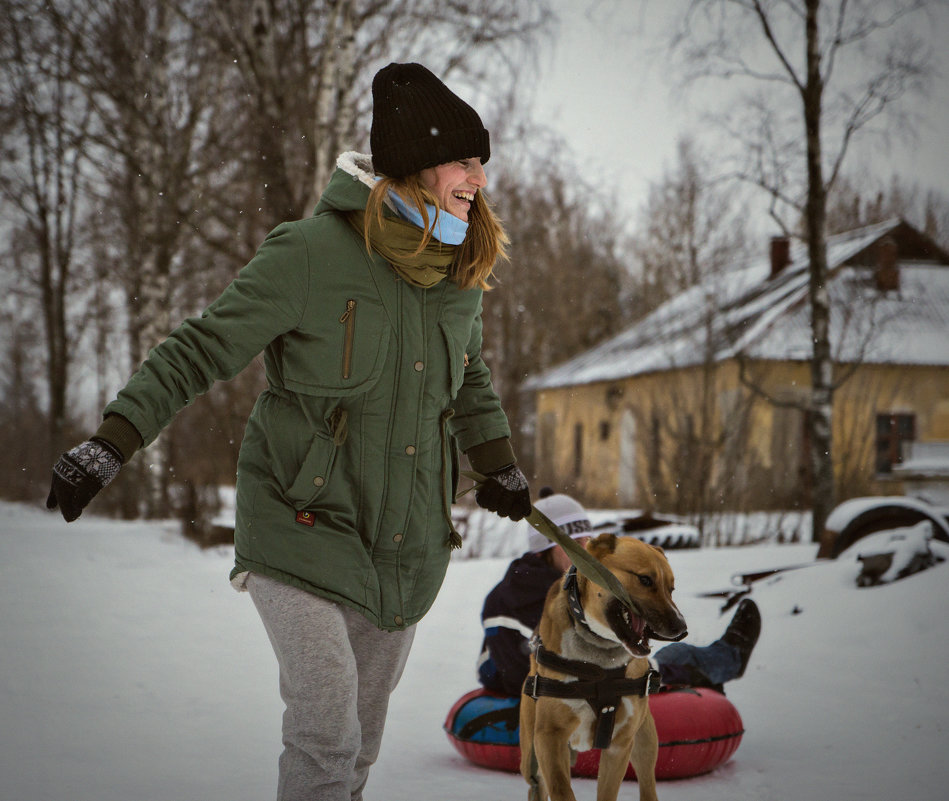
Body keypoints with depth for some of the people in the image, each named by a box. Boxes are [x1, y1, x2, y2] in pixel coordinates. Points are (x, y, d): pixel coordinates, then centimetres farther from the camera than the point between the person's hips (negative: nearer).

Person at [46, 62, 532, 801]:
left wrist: (501, 469, 21)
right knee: (326, 734, -15)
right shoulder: (312, 253, -15)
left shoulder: (461, 271, 4)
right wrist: (110, 444, -18)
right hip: (302, 528, -6)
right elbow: (203, 351, -12)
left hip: (408, 545, 6)